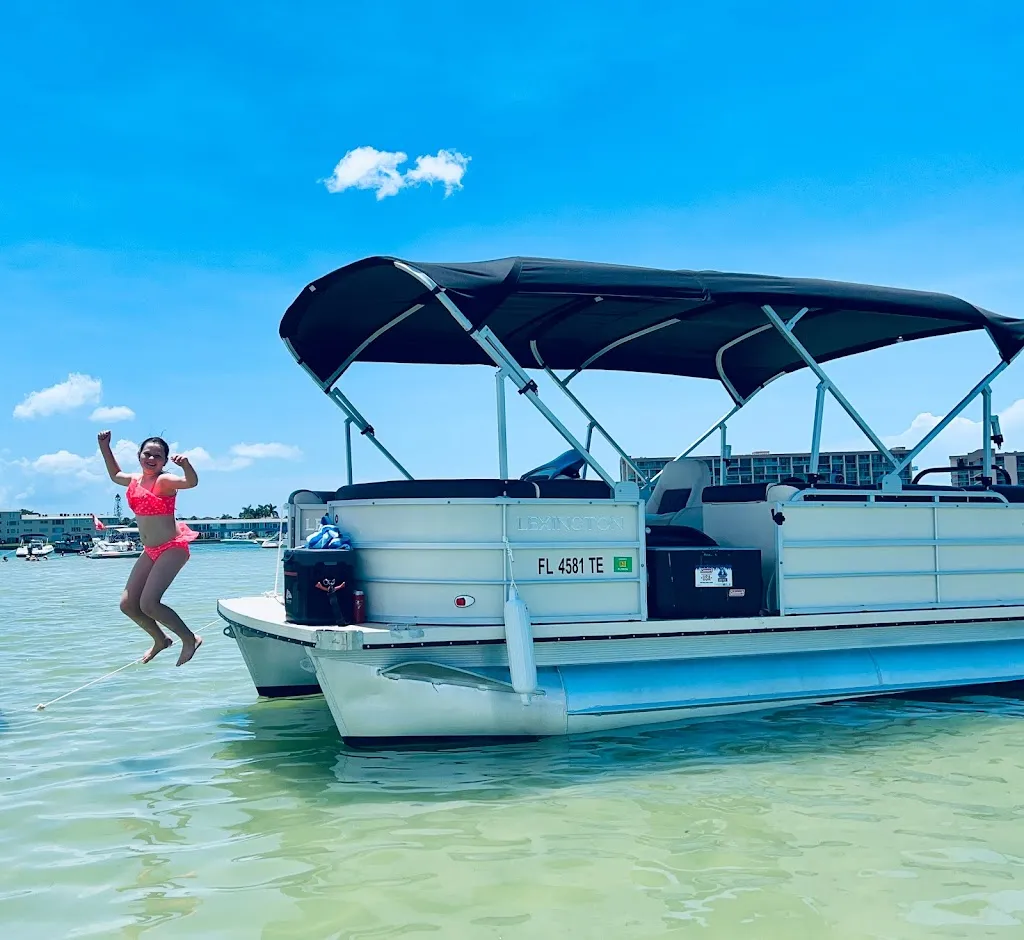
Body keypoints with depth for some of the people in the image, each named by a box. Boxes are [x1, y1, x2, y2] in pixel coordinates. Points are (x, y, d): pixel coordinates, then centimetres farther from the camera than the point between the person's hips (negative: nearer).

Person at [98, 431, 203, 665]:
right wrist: (105, 447, 25)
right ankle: (160, 640, 30)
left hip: (173, 548, -8)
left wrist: (186, 465, -54)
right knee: (127, 604, 7)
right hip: (150, 551, 8)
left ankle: (190, 639, -1)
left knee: (148, 604, -19)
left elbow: (191, 482, -34)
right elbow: (115, 475, 31)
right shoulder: (134, 480, 8)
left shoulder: (164, 481, -14)